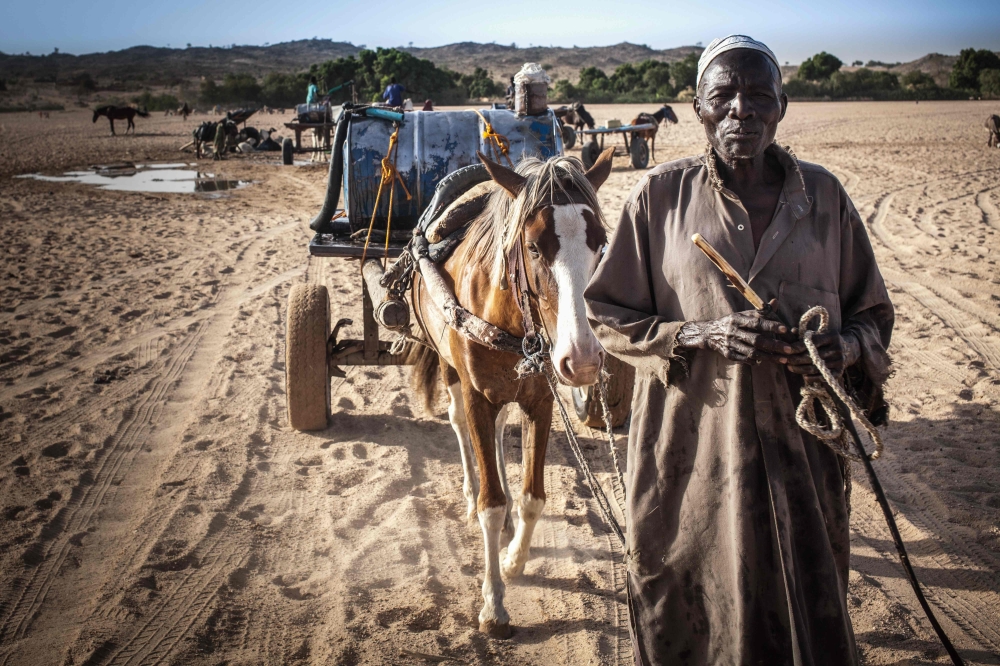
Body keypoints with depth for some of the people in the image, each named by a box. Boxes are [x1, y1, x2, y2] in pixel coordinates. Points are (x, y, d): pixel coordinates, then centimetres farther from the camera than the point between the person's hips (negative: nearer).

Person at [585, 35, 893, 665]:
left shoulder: (823, 195, 2)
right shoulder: (660, 195, -3)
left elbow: (873, 312, 10)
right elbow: (609, 317, -2)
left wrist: (845, 347, -13)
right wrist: (704, 335, -17)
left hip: (800, 446, 2)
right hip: (691, 448, -1)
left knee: (807, 612, 12)